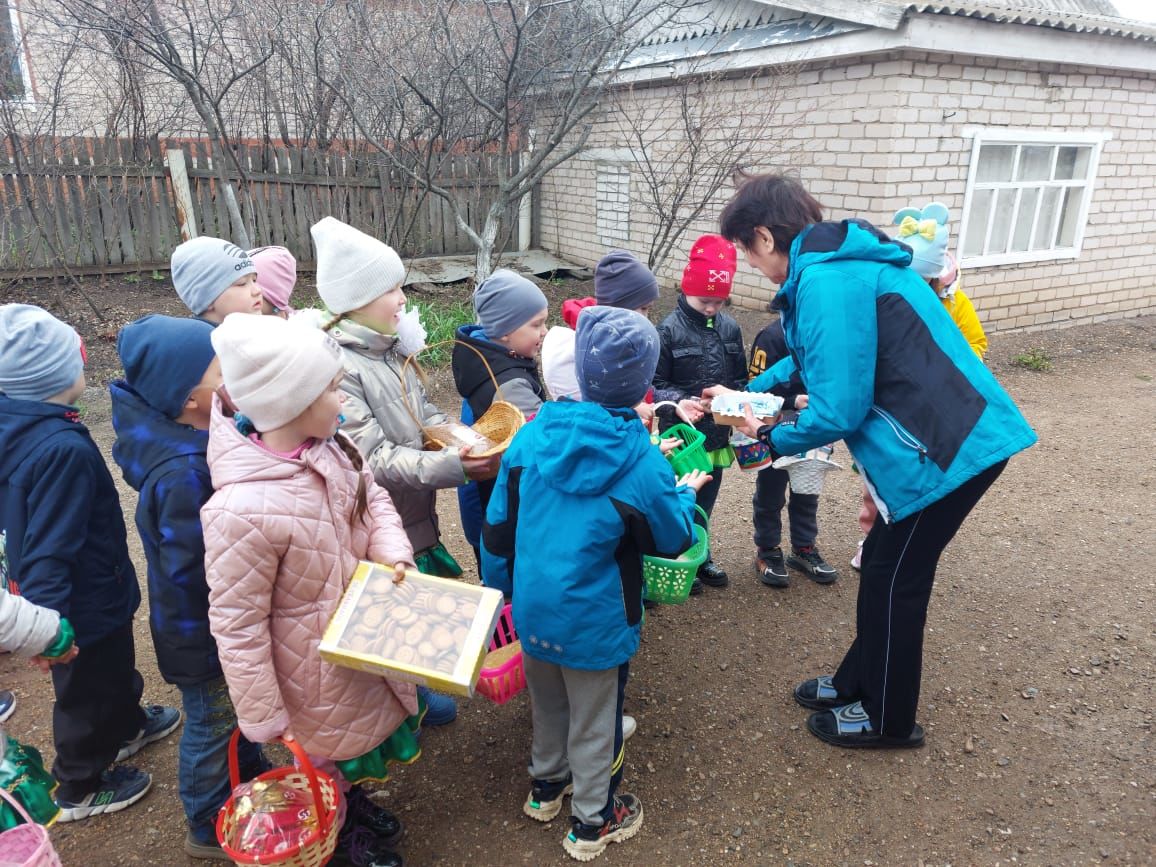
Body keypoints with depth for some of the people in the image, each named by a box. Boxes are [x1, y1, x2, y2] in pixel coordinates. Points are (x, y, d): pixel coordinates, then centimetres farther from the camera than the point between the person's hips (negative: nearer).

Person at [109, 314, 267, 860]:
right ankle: (210, 829, 39)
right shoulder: (184, 475, -35)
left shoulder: (202, 439, -6)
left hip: (224, 614, 8)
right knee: (212, 721, 14)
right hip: (201, 628, -8)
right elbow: (192, 570, -30)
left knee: (234, 706, 28)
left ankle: (250, 775, 53)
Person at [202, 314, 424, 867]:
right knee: (329, 752, 22)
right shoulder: (246, 510, -37)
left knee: (367, 728, 31)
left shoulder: (330, 447, -15)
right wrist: (263, 719, -16)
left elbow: (373, 499, 4)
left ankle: (353, 803, 61)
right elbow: (236, 625, -26)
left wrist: (392, 552, -16)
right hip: (316, 671, -7)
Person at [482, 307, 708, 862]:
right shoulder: (641, 463, -22)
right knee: (593, 722, 17)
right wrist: (686, 494, 13)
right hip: (593, 625, -4)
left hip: (532, 612, 4)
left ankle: (546, 785, 51)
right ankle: (592, 822, 38)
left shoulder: (531, 437, -11)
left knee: (547, 703, 27)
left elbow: (499, 526, -2)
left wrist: (498, 587, 14)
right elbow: (672, 539, -6)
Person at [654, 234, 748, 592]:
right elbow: (654, 384, -11)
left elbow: (740, 380, 8)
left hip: (717, 434, 5)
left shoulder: (730, 329, 0)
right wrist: (678, 401, -28)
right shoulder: (669, 330, -13)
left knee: (705, 503, 20)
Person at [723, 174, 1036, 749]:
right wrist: (750, 391, 22)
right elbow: (814, 357, 26)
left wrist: (773, 439, -5)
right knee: (883, 566, 21)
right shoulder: (839, 263, 11)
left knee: (894, 581, 9)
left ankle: (888, 720, 30)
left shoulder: (826, 282, -21)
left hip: (947, 450, -9)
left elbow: (839, 410, -22)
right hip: (954, 438, 9)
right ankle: (858, 684, 40)